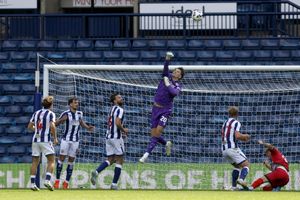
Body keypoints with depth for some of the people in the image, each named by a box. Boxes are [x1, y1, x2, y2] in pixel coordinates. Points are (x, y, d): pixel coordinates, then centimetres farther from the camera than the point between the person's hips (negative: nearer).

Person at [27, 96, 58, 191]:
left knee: (35, 162, 8)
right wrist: (55, 138, -9)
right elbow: (52, 126, -18)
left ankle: (32, 183, 3)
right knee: (51, 161, -1)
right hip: (45, 139, -5)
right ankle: (47, 180, -19)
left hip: (35, 140, 5)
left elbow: (30, 127, 16)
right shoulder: (51, 114, -3)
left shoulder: (36, 113, 13)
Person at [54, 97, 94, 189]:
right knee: (62, 158, -5)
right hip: (66, 139, -4)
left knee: (71, 161, 3)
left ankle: (66, 182, 7)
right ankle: (57, 180, 2)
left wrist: (88, 127, 9)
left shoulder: (80, 114, 7)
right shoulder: (66, 114, -8)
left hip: (75, 140, 4)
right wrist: (61, 120, -25)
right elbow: (55, 124, -6)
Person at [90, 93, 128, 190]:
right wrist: (124, 130, -7)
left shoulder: (112, 109, 17)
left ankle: (96, 172, -14)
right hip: (116, 137, -8)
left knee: (110, 159, 11)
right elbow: (118, 123, -24)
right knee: (119, 160, 1)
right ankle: (114, 184, -2)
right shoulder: (120, 110, -11)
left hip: (108, 136, 8)